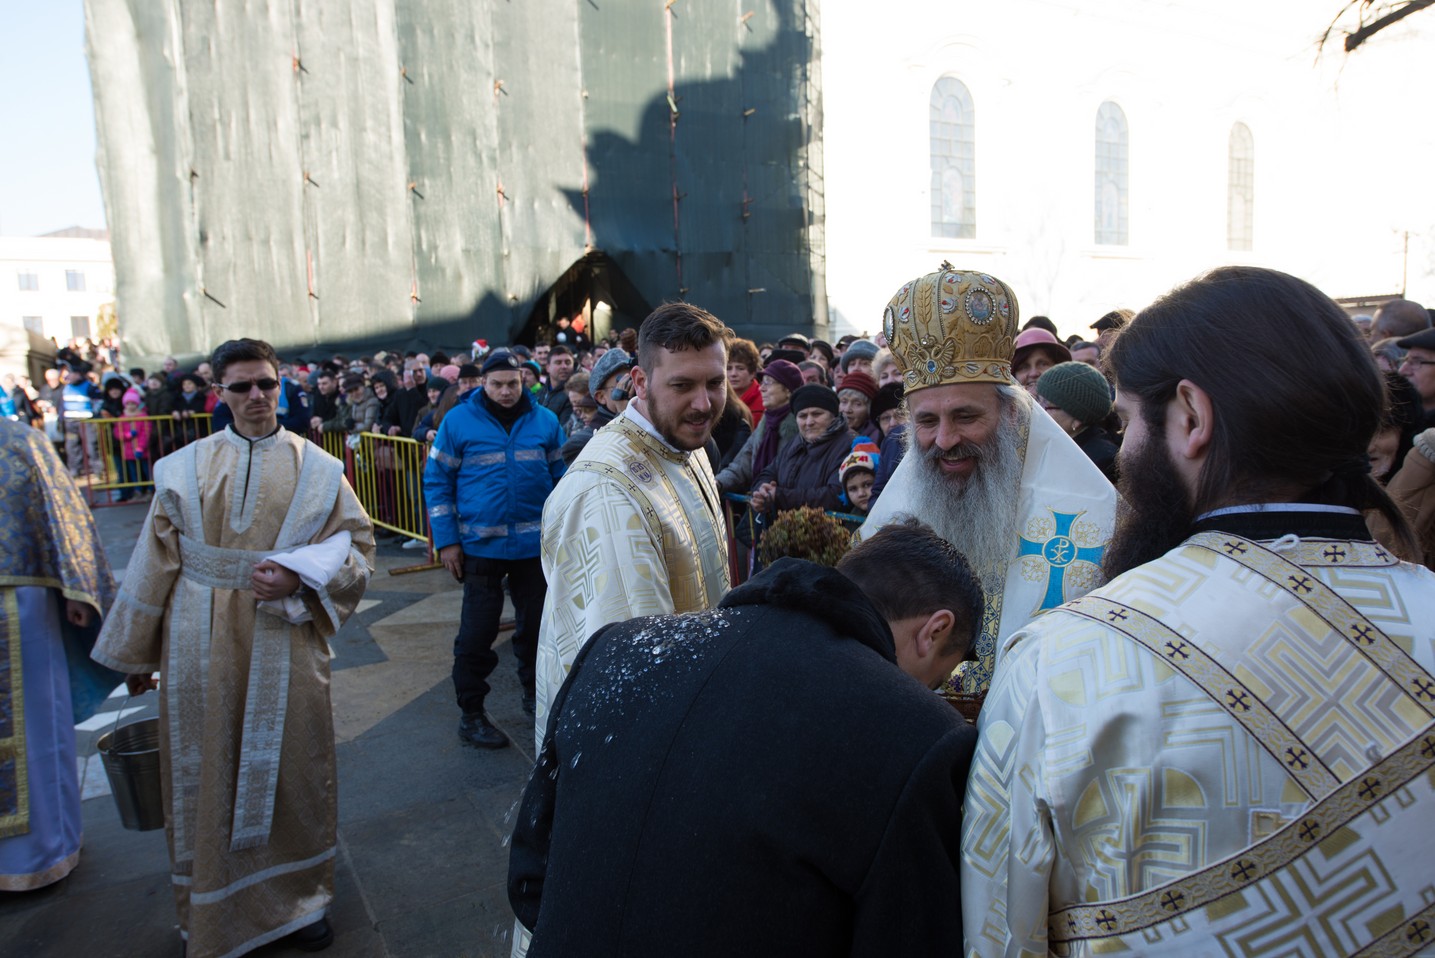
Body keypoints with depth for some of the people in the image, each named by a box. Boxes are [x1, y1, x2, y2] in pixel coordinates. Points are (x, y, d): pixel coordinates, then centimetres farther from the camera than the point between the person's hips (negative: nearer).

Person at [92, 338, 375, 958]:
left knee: (288, 767, 8)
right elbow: (156, 561, 8)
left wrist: (296, 577, -16)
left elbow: (356, 543, 1)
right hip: (201, 648, 1)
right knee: (206, 772, 9)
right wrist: (136, 654, 11)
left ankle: (298, 896, 28)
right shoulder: (185, 468, 5)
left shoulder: (316, 467, 3)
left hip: (283, 643, -1)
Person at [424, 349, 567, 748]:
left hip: (536, 544, 3)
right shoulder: (458, 421, -3)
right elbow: (437, 480, -1)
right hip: (481, 545, -2)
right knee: (478, 630, 2)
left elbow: (561, 476, 8)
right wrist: (446, 540, -6)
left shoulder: (545, 421, 3)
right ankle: (470, 712, 18)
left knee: (535, 623, 15)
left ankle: (534, 692, 36)